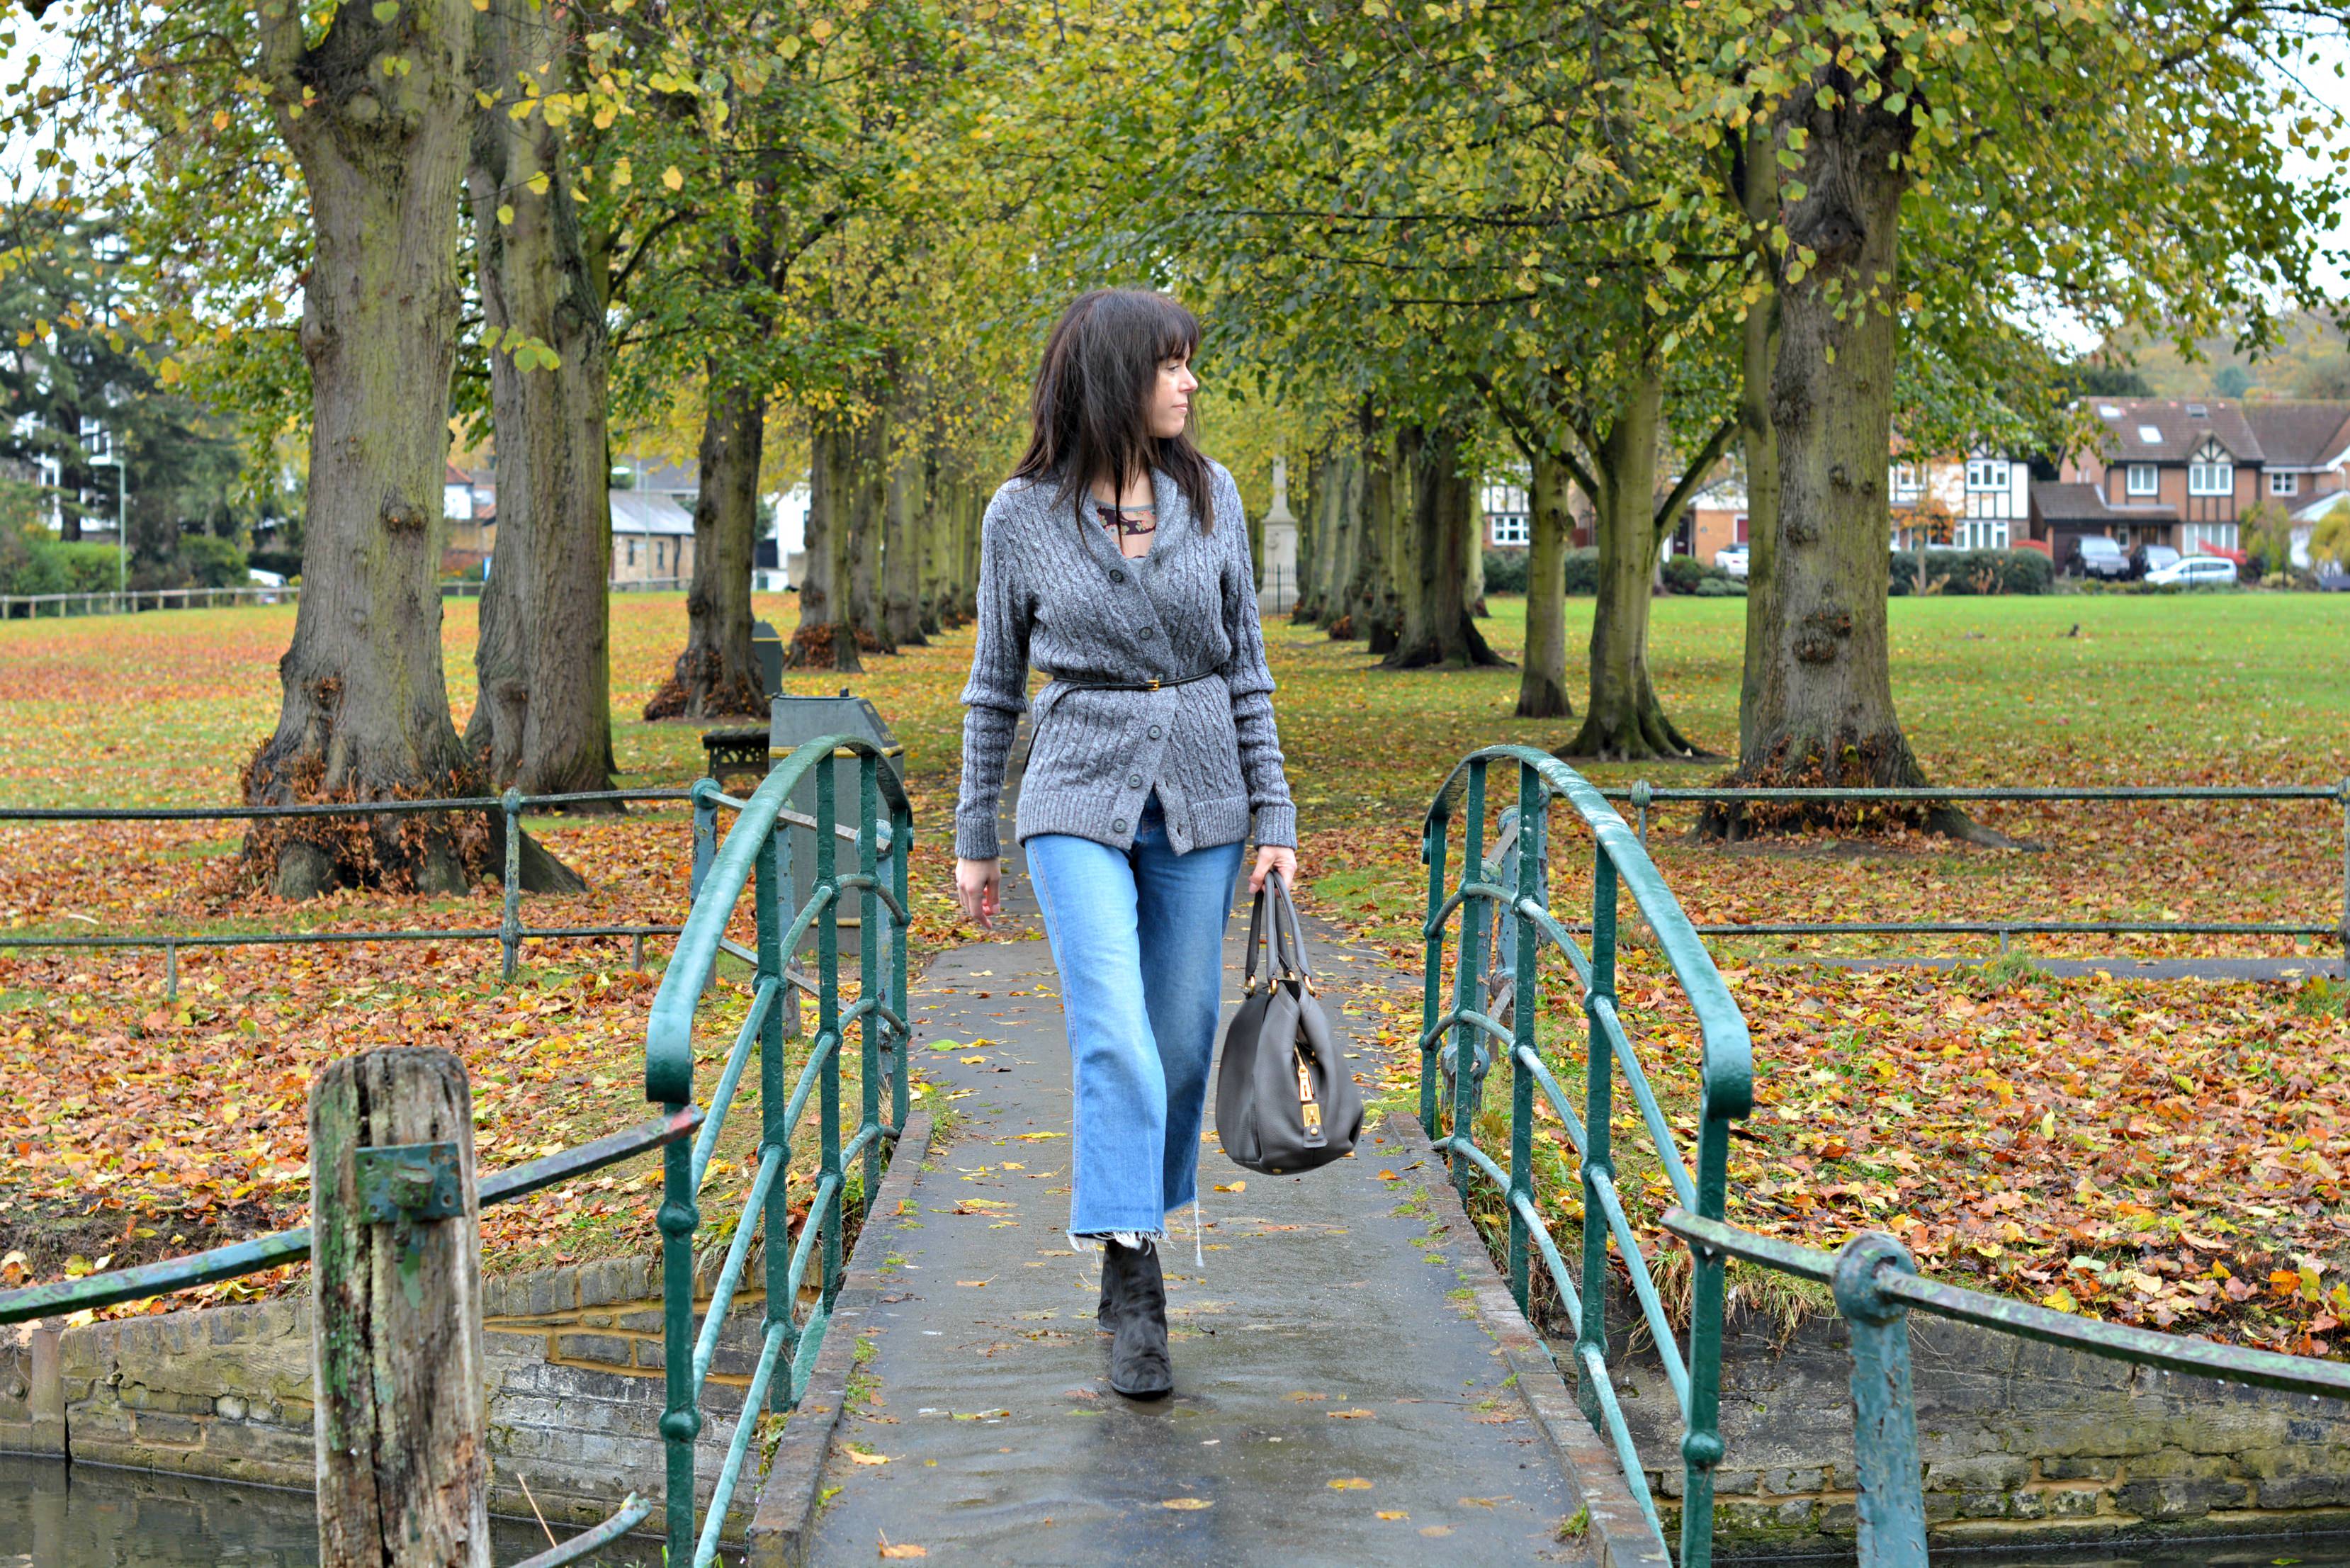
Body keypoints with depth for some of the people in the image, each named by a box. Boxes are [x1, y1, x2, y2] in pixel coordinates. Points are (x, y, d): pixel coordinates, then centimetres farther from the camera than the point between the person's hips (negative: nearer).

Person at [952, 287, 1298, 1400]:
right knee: (1114, 1038, -15)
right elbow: (995, 685, 6)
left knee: (1181, 1041, 7)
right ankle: (1136, 1301, -12)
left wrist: (1275, 819, 3)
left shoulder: (1211, 496, 3)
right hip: (1079, 800, -3)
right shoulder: (1023, 514, -3)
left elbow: (1246, 669, 7)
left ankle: (1134, 1234, 28)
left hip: (1198, 799, 3)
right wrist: (973, 839, 8)